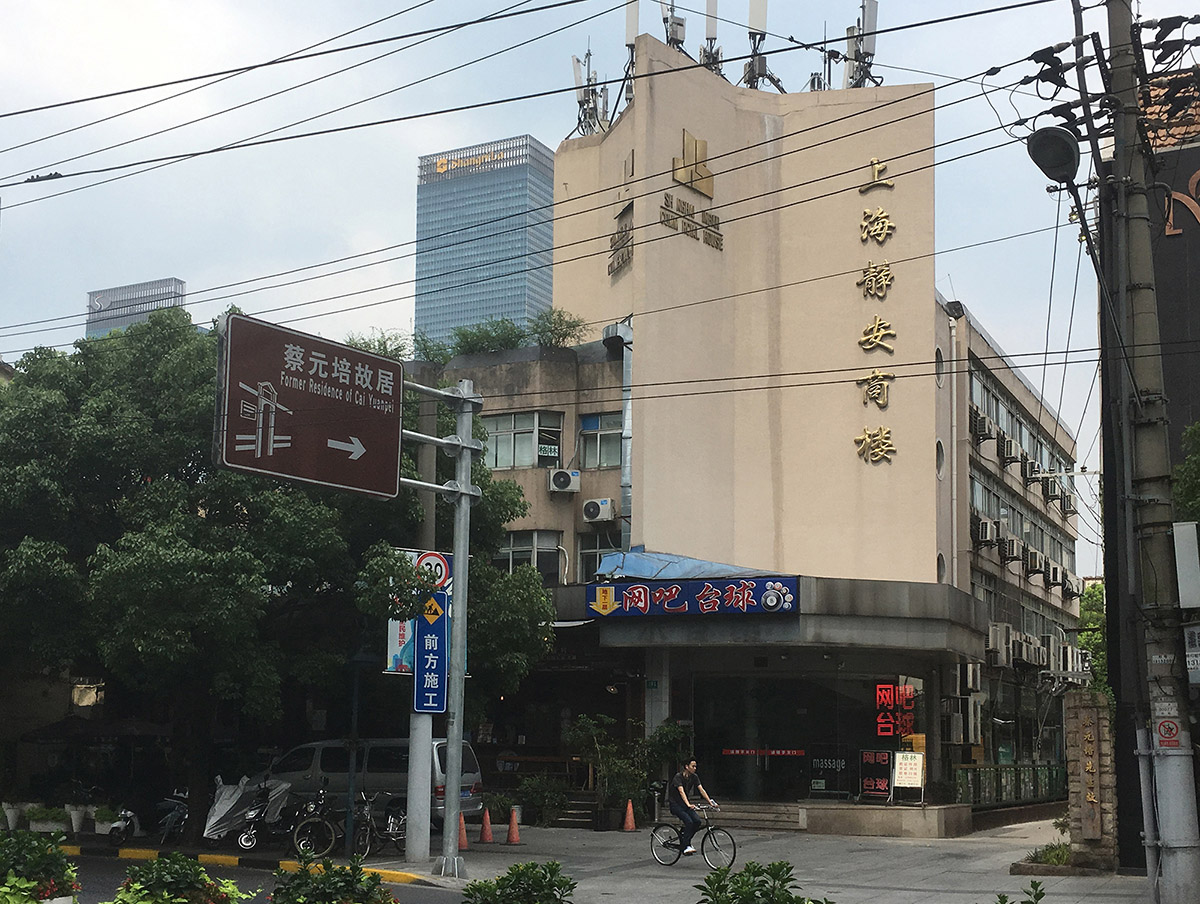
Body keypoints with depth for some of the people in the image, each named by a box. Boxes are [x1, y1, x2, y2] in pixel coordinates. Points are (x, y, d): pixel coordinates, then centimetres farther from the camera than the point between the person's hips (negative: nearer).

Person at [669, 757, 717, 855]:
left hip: (685, 803, 6)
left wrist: (710, 802, -16)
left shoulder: (694, 777, -1)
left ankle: (684, 838, 5)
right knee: (689, 821, -27)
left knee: (697, 821, -15)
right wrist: (688, 805, -46)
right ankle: (686, 847, -23)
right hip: (675, 804, -6)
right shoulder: (678, 777, -21)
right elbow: (681, 792, -33)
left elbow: (701, 790, -6)